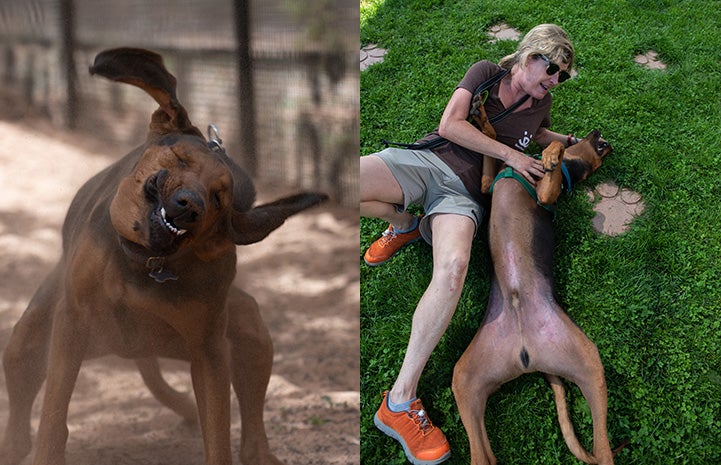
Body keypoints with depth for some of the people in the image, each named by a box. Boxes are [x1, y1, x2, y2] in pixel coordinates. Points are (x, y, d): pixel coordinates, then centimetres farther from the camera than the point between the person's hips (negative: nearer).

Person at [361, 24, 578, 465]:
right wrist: (509, 154, -4)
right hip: (427, 159, -1)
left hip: (462, 191, 1)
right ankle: (404, 224, 4)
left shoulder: (541, 103, 20)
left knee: (453, 268, -37)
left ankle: (400, 400, -36)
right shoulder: (486, 73, 8)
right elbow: (450, 125, -4)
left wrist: (571, 142, 27)